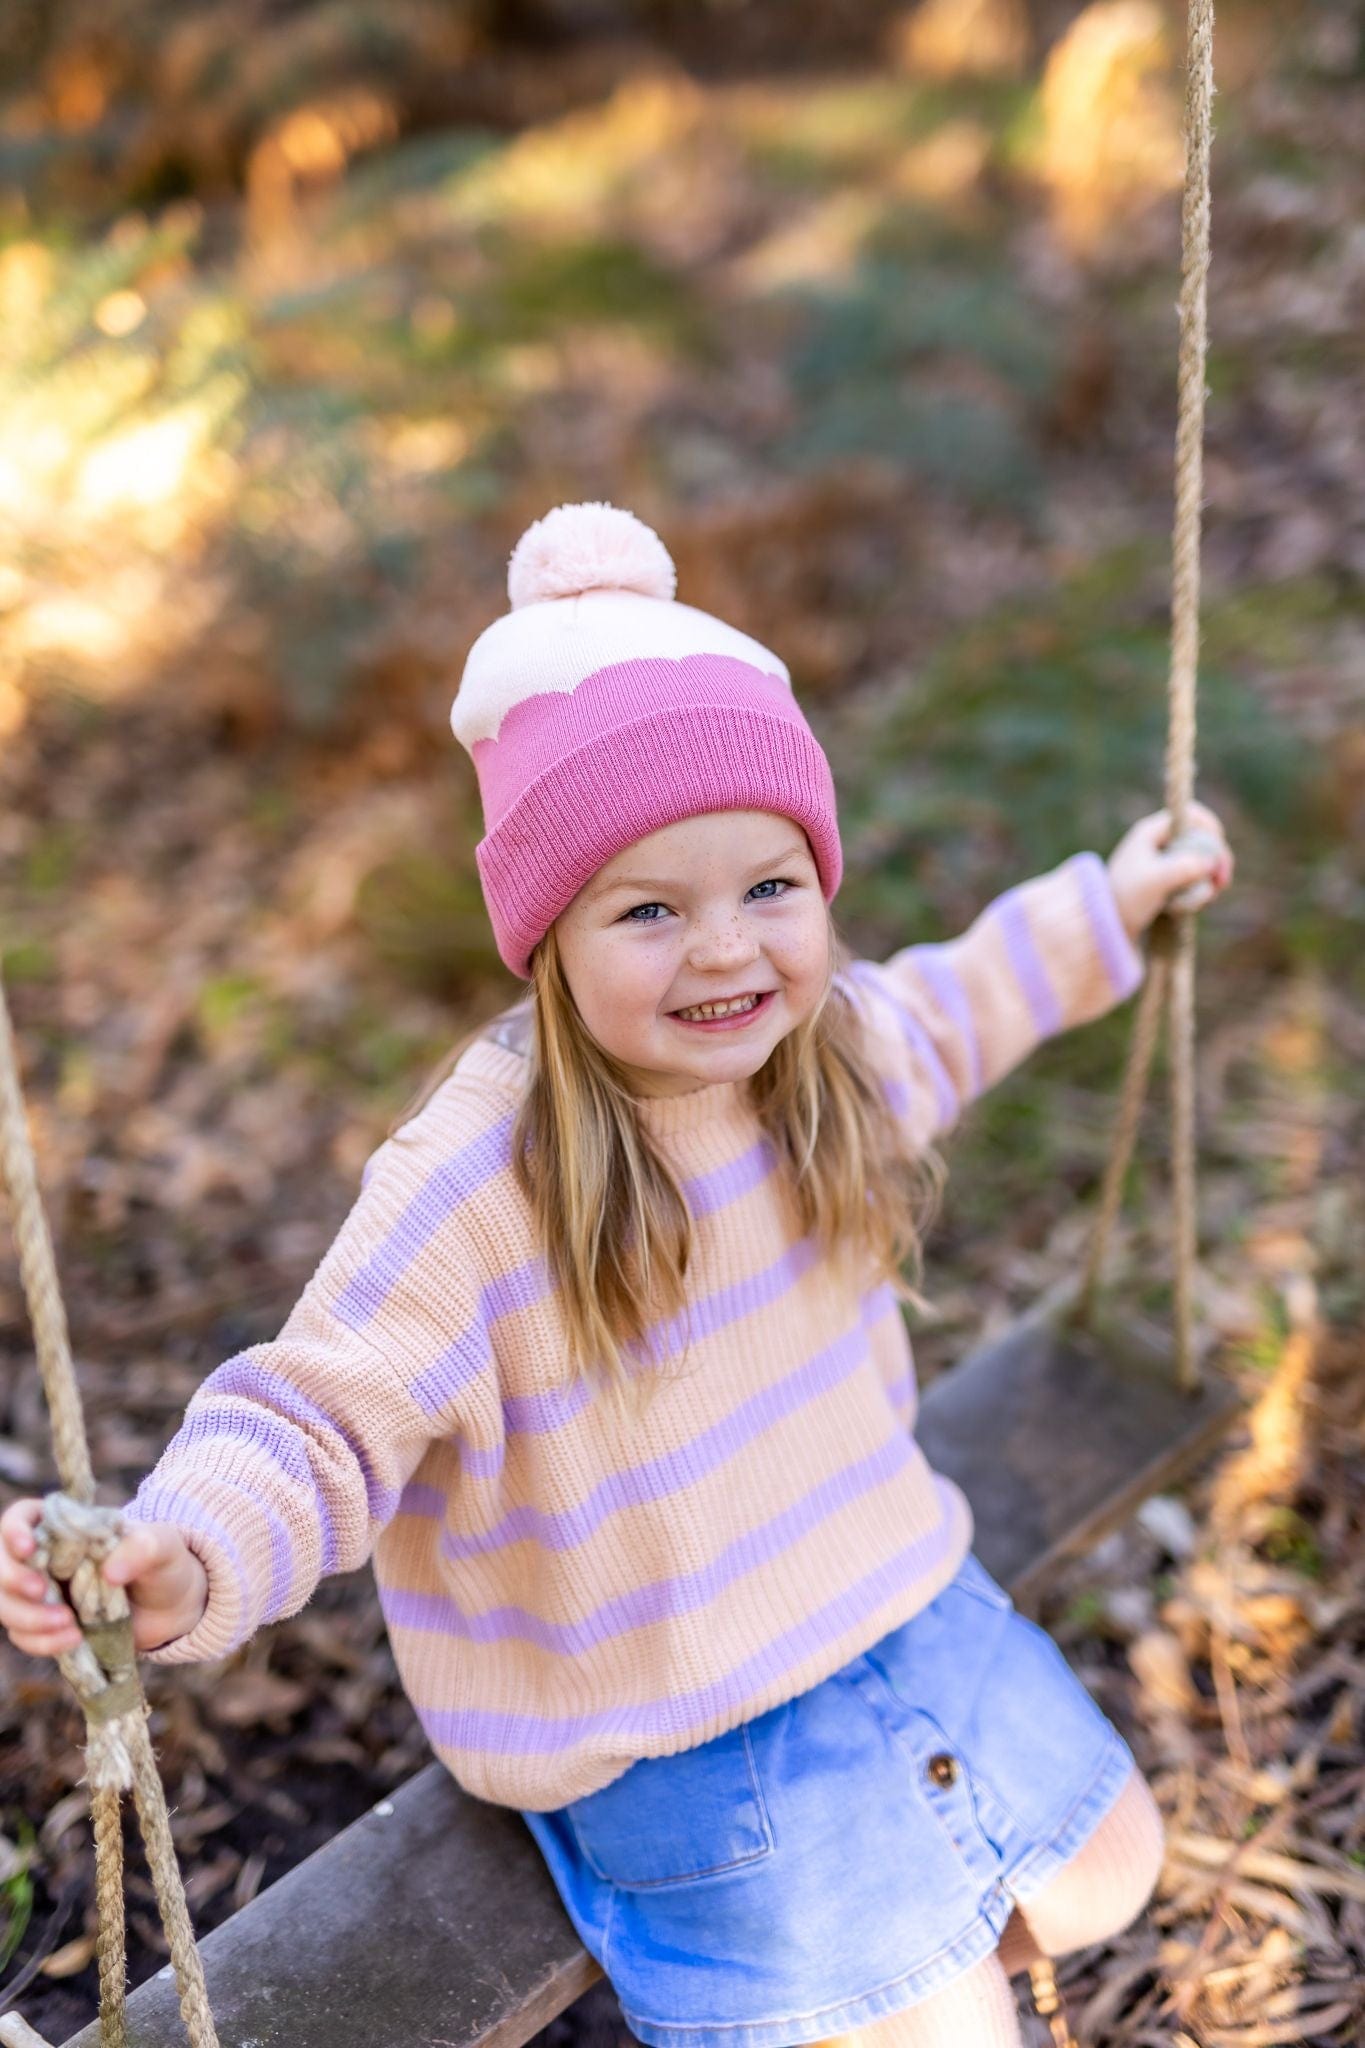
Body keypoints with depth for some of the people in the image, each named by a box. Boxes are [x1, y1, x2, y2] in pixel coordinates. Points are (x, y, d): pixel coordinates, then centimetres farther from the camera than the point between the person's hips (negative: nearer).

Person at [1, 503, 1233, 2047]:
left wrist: (1092, 913, 22)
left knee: (1104, 1878, 20)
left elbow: (928, 1021, 14)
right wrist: (187, 1561, -51)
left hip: (895, 1599, 7)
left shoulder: (823, 1050, -10)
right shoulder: (471, 1192, -31)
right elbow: (324, 1419, -31)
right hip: (670, 1728, -6)